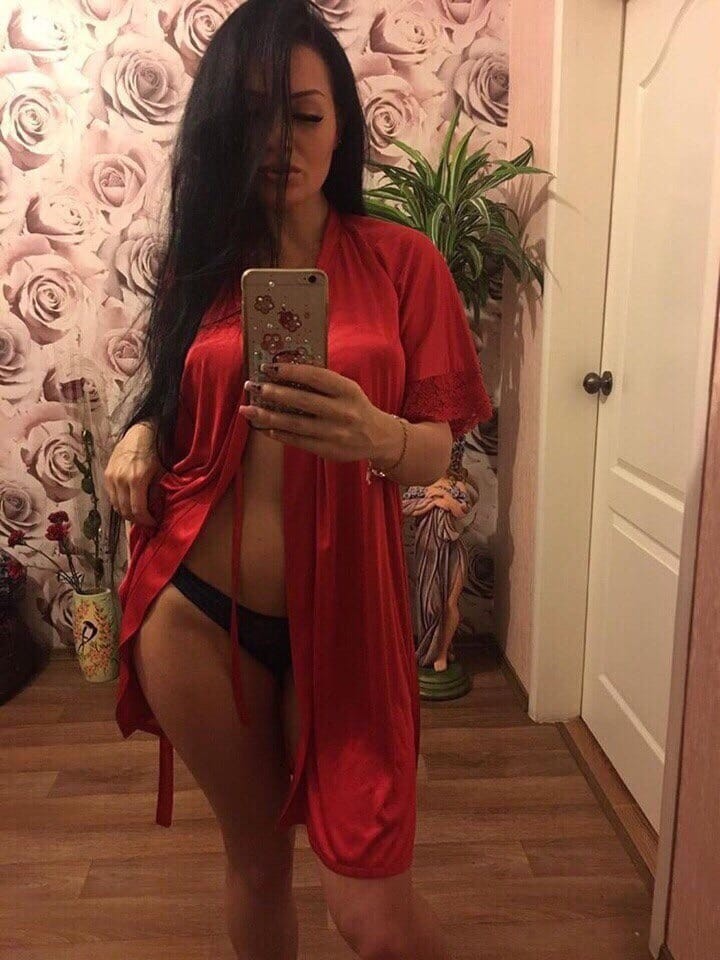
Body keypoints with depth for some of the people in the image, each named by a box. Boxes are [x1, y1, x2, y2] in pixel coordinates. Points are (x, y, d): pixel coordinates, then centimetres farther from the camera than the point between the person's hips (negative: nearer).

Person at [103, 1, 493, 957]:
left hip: (343, 616, -2)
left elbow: (438, 450, -6)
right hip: (197, 612, 3)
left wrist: (374, 436, -27)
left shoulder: (401, 260, -2)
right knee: (256, 859, 19)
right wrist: (139, 436, -7)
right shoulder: (198, 262, 5)